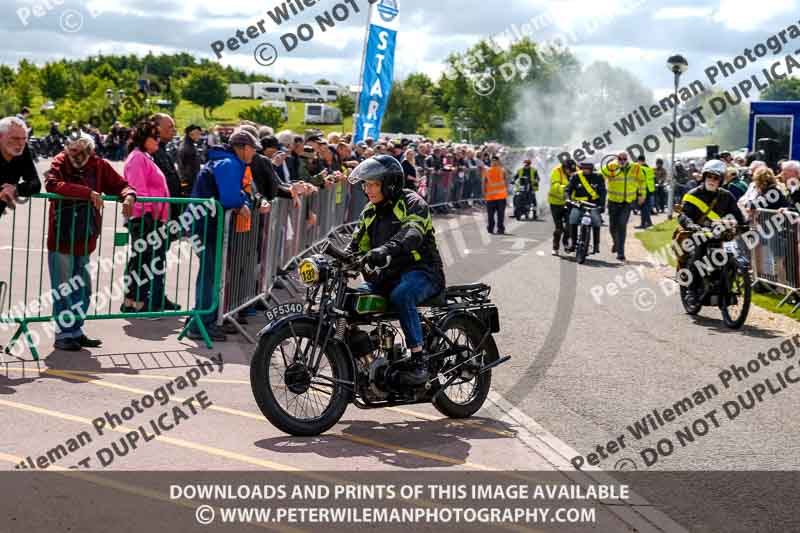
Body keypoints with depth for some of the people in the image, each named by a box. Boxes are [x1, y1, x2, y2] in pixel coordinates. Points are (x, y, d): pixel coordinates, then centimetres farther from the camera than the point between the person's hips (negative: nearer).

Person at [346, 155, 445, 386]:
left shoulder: (412, 203, -8)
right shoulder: (370, 213, 17)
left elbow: (411, 233, -28)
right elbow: (358, 245, 14)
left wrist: (385, 250, -47)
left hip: (421, 271, -7)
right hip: (387, 276, 7)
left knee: (401, 295, -39)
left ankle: (419, 359, -33)